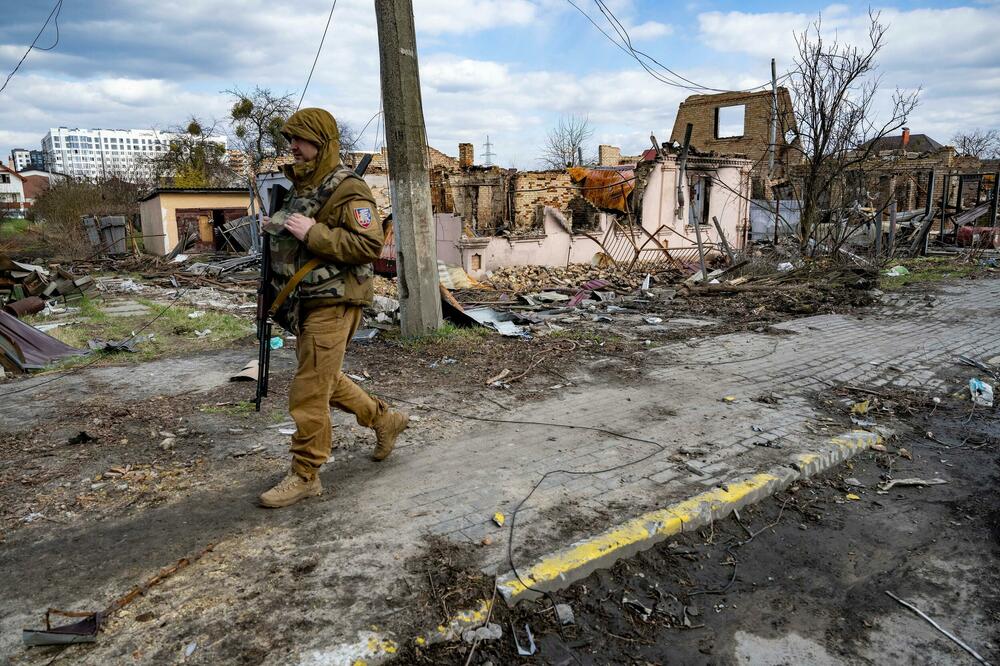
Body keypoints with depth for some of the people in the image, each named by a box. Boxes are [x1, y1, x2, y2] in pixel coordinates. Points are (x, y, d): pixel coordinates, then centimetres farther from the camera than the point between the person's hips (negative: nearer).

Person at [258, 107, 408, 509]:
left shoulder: (348, 189, -13)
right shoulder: (301, 186, 16)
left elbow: (370, 246, -23)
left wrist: (312, 232, -24)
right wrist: (276, 229, 8)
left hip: (332, 305, -10)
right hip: (305, 302, 10)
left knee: (309, 392, -5)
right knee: (326, 381, 19)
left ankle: (305, 476, 8)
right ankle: (385, 421, 35)